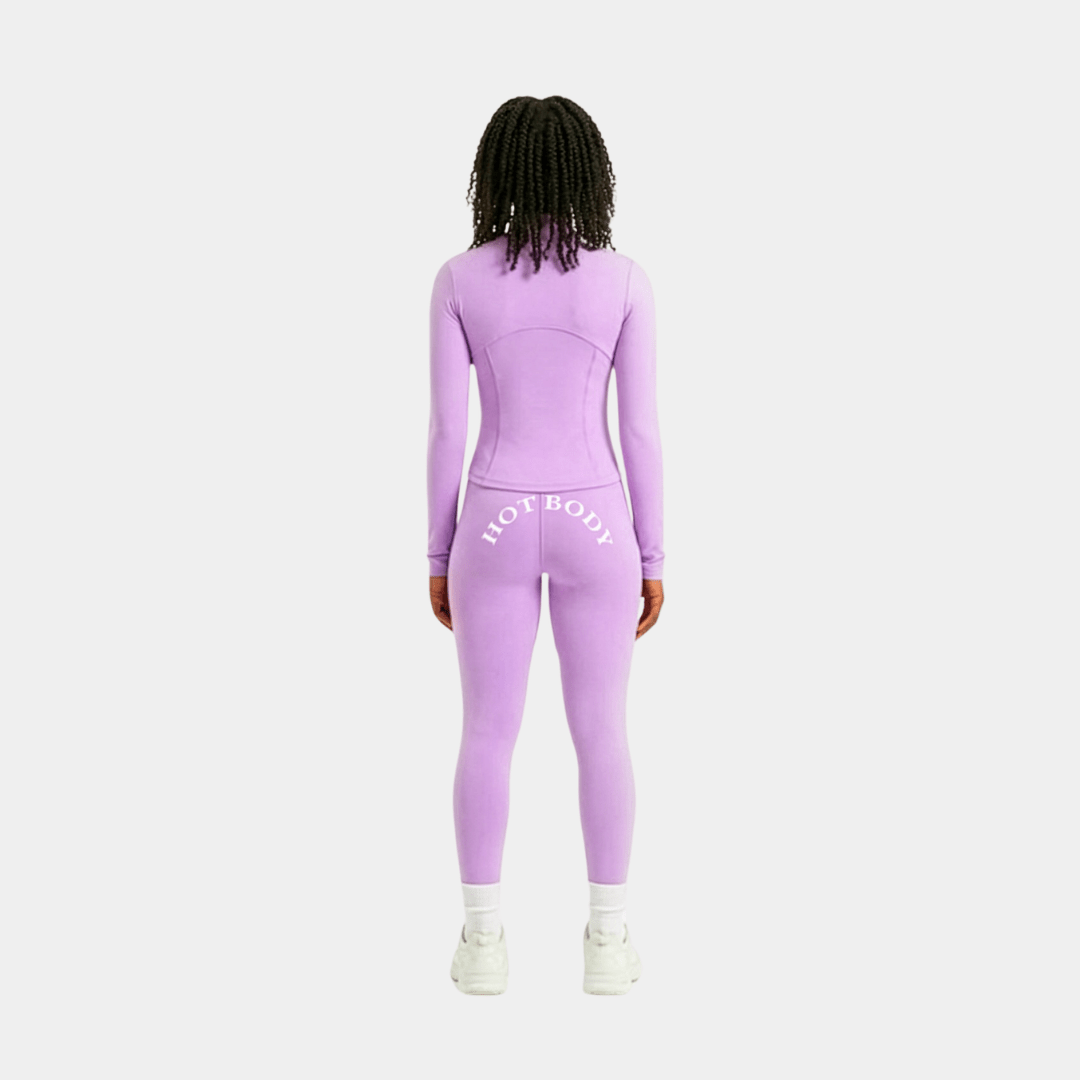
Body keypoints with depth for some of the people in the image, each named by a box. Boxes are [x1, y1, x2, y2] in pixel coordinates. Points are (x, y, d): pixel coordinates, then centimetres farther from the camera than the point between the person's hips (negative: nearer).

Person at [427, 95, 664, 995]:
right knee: (601, 730, 10)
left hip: (496, 523, 0)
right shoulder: (624, 280, -5)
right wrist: (653, 557, 4)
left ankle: (484, 942, 14)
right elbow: (641, 431, -4)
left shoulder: (459, 280, -4)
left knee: (489, 732, 10)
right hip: (592, 525, 0)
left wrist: (439, 554, 6)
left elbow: (446, 429, -4)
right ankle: (608, 942, 16)